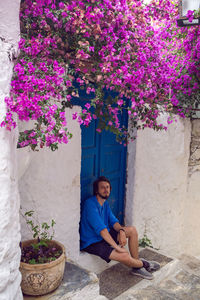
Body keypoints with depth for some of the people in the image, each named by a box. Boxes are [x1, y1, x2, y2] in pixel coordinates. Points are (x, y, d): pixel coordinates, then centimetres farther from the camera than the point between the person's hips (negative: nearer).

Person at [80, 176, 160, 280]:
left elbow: (113, 221, 4)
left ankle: (137, 267, 7)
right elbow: (101, 229, -29)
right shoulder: (90, 204, -24)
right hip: (92, 243, -10)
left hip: (104, 235, 10)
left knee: (132, 230, 3)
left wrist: (121, 231, -19)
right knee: (125, 256, -24)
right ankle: (144, 264, 10)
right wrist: (117, 247, -29)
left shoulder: (105, 203, 7)